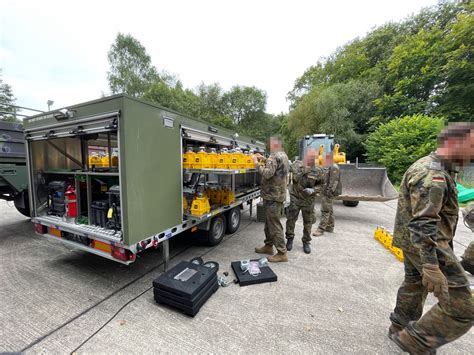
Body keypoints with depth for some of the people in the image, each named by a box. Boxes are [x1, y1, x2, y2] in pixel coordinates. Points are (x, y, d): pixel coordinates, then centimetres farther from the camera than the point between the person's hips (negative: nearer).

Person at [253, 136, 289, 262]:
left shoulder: (274, 157, -17)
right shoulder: (284, 156, 15)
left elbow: (267, 174, -27)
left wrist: (257, 163, -15)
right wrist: (264, 160, 13)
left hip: (272, 196, -10)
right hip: (278, 194, 10)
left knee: (274, 224, -2)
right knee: (269, 222, 19)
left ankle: (282, 253, 8)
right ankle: (268, 246, 31)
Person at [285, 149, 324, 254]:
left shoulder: (318, 171, -2)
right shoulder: (297, 164, -3)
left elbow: (320, 185, 4)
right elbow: (295, 179, -6)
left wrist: (313, 190, -12)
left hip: (309, 200, 1)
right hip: (295, 197, 0)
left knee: (308, 222, 11)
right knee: (291, 219, 4)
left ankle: (306, 242, 30)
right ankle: (290, 238, 26)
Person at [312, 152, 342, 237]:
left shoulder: (334, 168, -14)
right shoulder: (328, 168, 18)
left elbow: (334, 181, -21)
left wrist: (330, 191, -25)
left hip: (328, 193, -10)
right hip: (325, 192, 10)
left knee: (325, 211, -9)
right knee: (329, 210, 16)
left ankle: (321, 229, -7)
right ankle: (330, 227, 26)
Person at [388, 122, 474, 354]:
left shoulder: (429, 166, 11)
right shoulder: (432, 175, -23)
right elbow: (422, 224, -29)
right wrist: (431, 266, -29)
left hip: (413, 240, 11)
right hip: (426, 244, -10)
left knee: (414, 284, 24)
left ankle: (400, 327, 41)